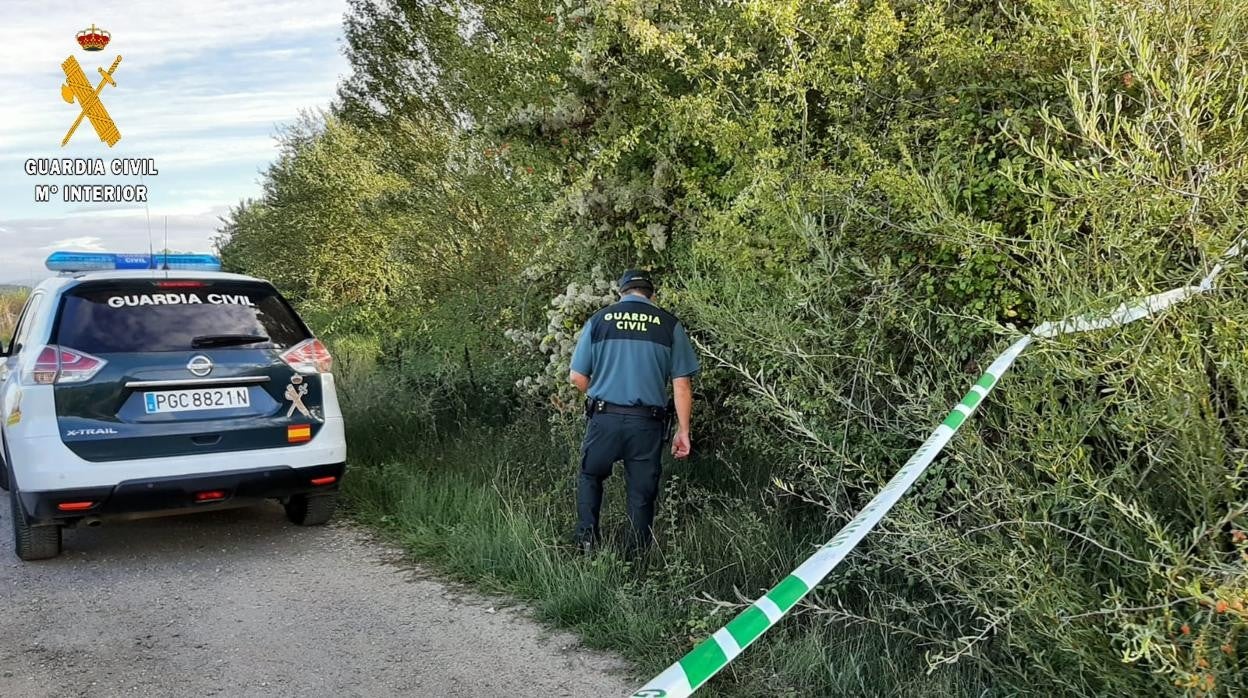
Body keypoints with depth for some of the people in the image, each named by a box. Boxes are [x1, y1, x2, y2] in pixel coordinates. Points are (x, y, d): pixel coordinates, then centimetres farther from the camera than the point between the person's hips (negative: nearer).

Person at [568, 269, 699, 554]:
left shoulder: (599, 320, 3)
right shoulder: (669, 324, 2)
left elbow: (577, 377, 4)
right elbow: (682, 384, -2)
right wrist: (683, 430, 3)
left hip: (604, 417, 1)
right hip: (647, 422, 0)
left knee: (590, 476, 24)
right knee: (642, 492, 11)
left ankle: (587, 540, 14)